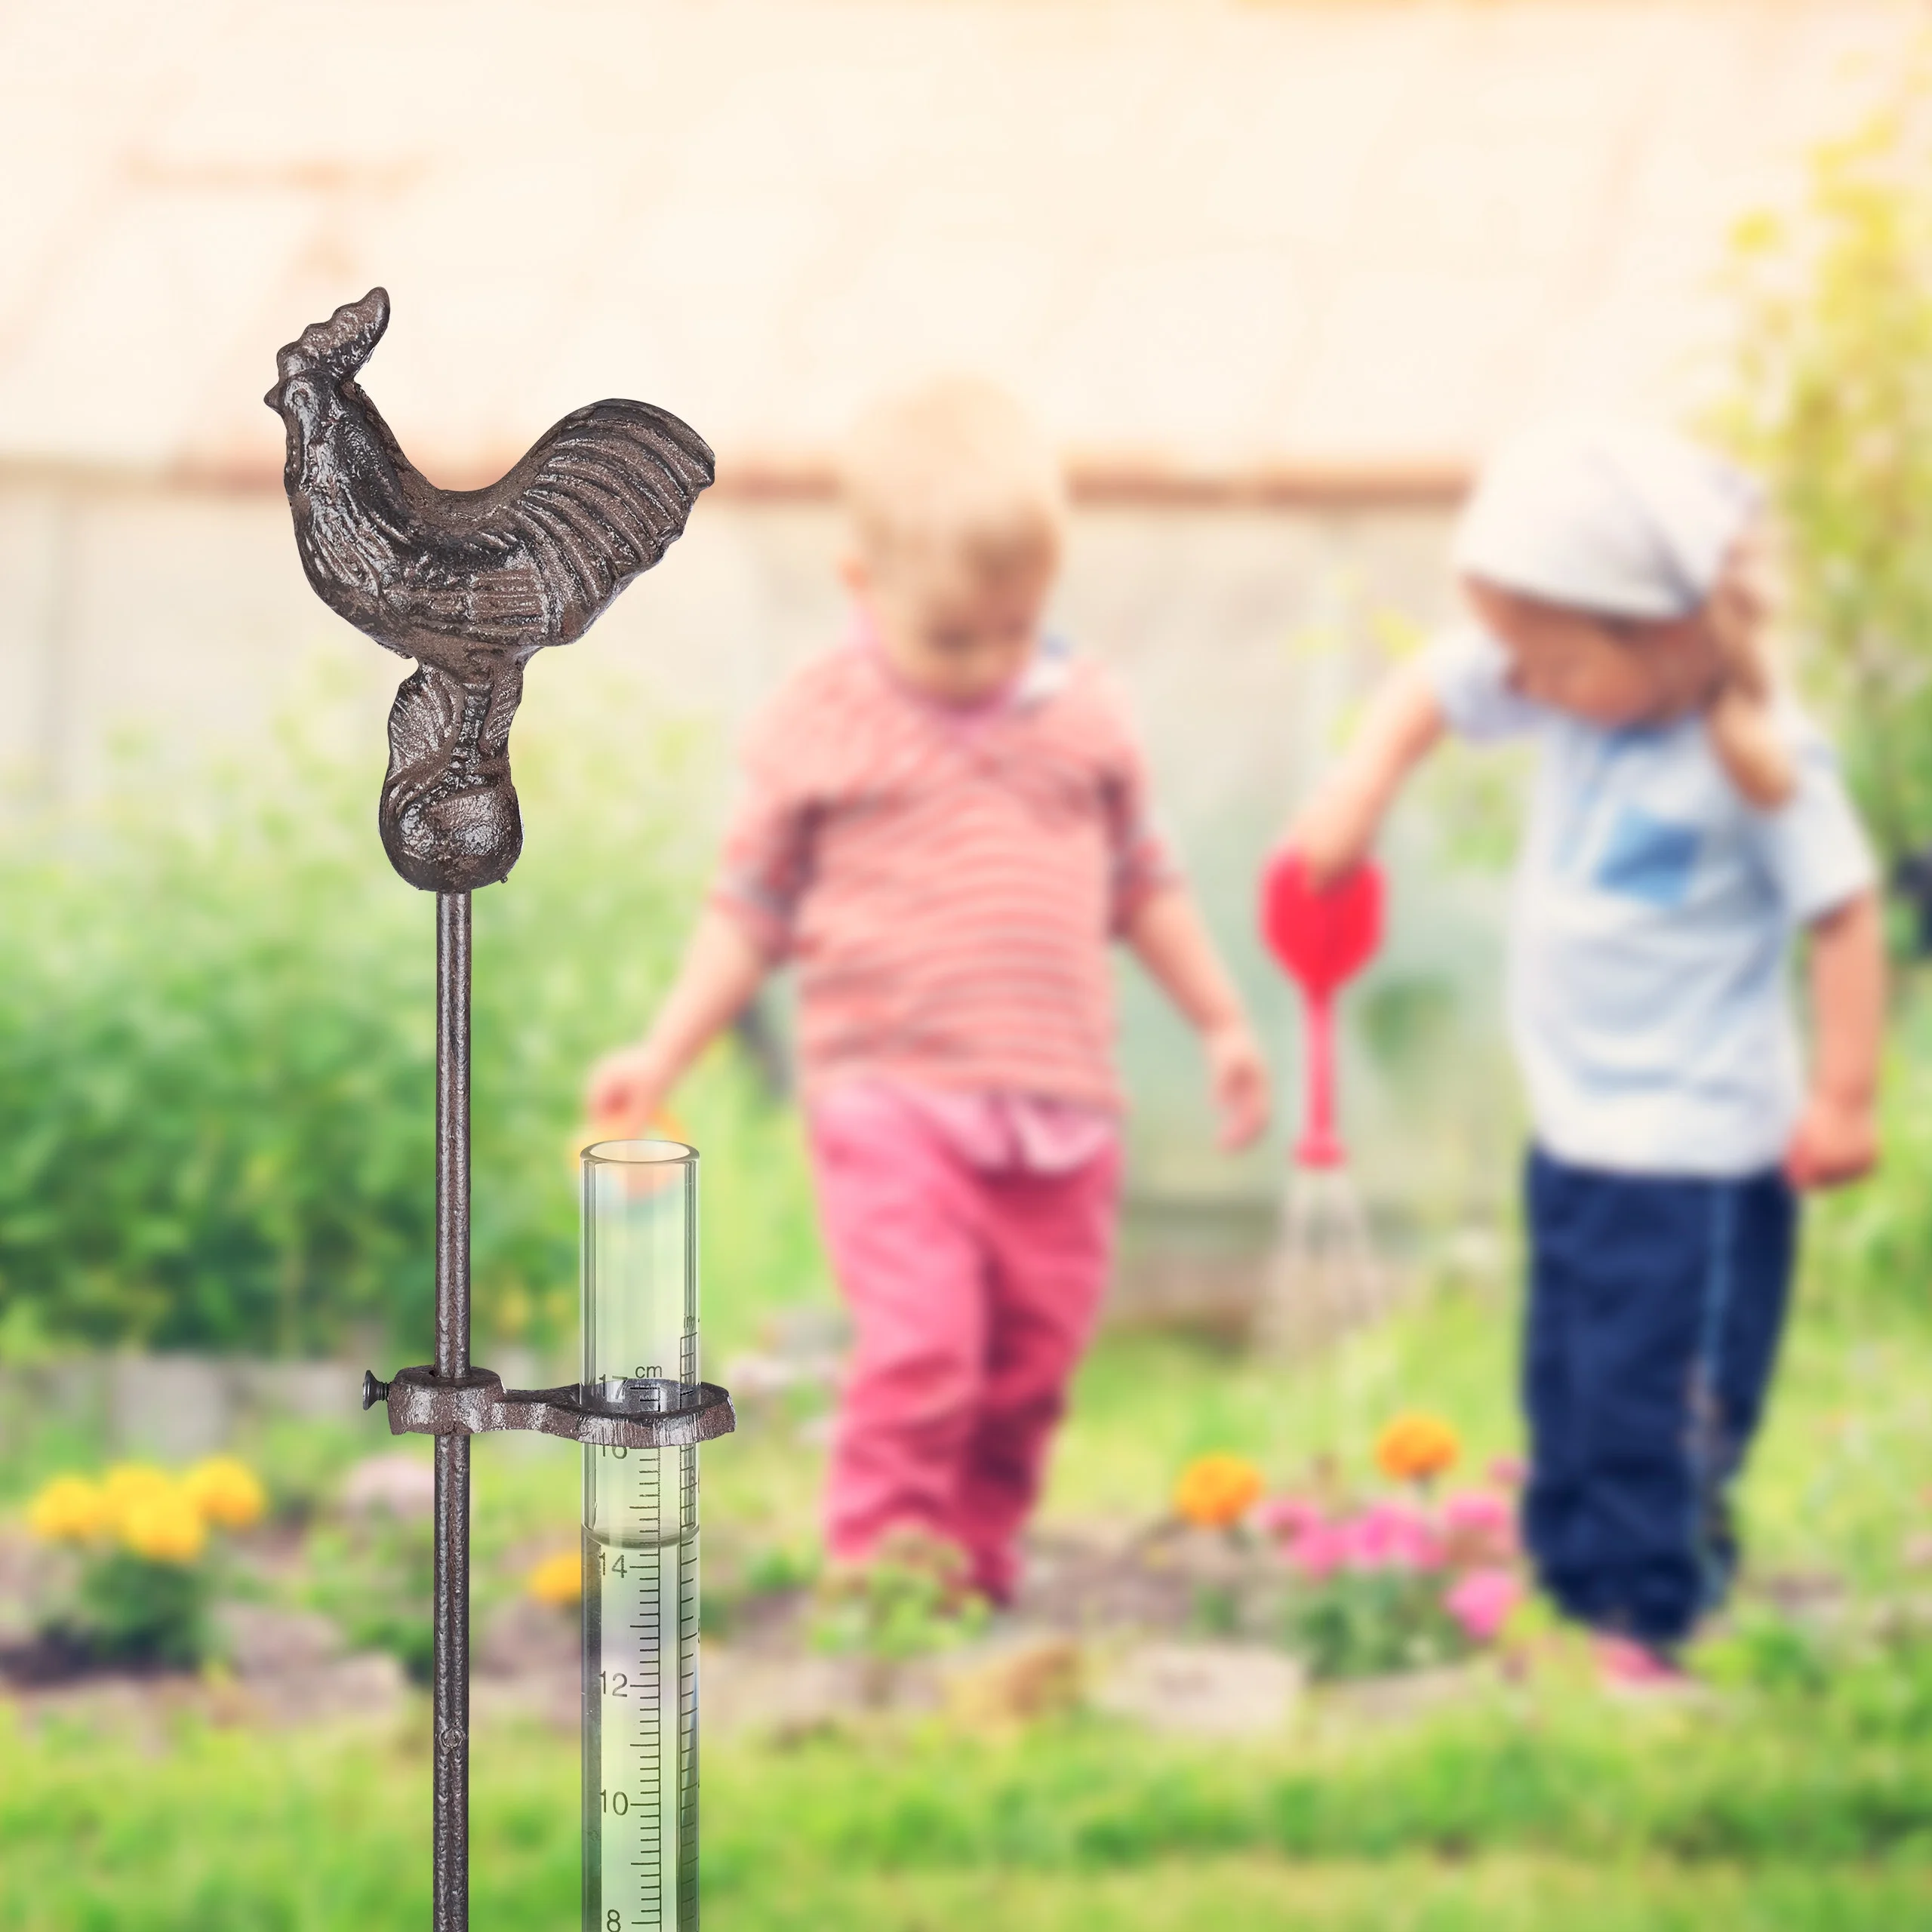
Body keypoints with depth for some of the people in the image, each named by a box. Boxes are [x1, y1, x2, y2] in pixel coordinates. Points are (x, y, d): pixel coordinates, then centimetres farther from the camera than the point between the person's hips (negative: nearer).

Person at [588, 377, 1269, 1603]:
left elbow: (1143, 880, 20)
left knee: (1030, 1366, 9)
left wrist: (1223, 1024, 22)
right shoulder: (819, 729, -2)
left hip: (1060, 1108, 4)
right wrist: (660, 1059, 0)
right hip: (894, 1099, -4)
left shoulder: (1083, 717, 8)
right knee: (919, 1344, -18)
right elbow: (752, 910, 5)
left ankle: (976, 1574, 26)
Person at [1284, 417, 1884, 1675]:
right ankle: (1574, 1597, 27)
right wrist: (1363, 788, -3)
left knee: (1655, 1403, -5)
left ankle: (1651, 1633, 2)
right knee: (1569, 1390, 16)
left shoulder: (1761, 757, -20)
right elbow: (1433, 690, 13)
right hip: (1579, 1125, 8)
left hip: (1695, 1153, -8)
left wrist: (1844, 1096, -15)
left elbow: (1846, 915, -16)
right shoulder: (1575, 691, -2)